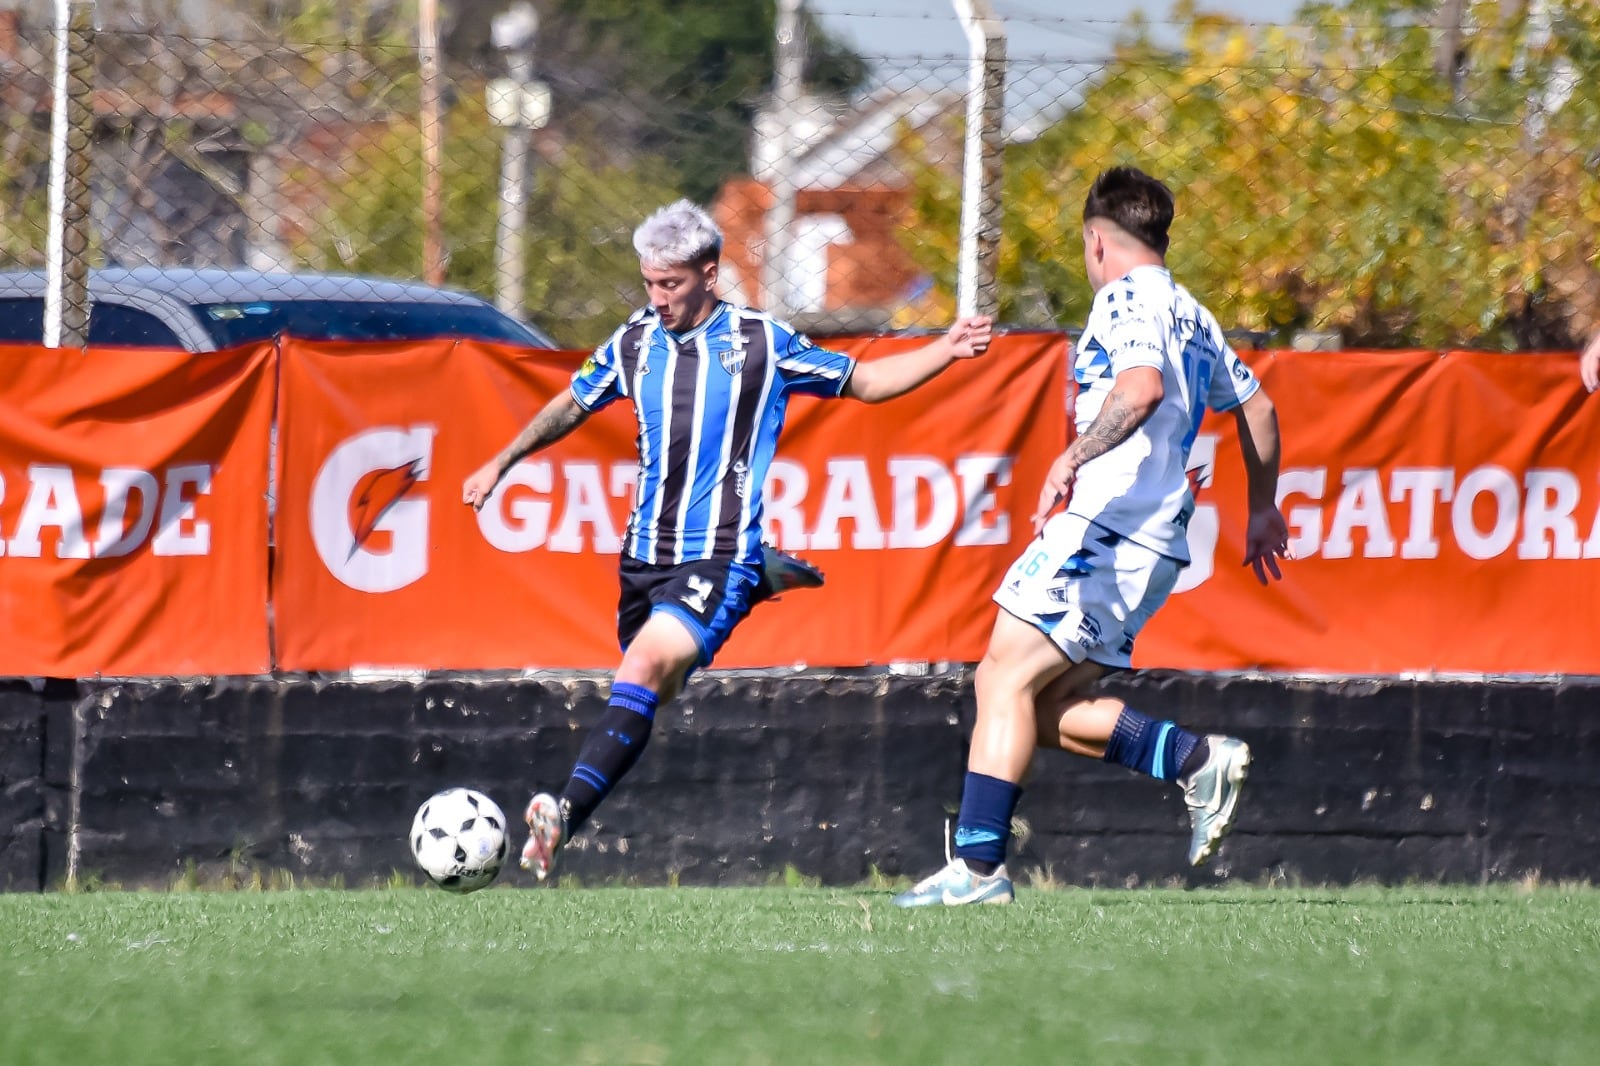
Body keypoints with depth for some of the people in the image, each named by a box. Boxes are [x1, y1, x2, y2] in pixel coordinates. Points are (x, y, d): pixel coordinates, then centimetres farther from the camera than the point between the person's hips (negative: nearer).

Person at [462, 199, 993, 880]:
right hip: (646, 554, 6)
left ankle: (568, 815, -38)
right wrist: (500, 464, 20)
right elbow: (573, 404, 25)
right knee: (655, 688, 15)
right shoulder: (635, 343, 7)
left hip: (720, 556, -6)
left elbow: (864, 382, 9)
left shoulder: (762, 343, -3)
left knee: (645, 667, -27)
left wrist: (944, 353, -4)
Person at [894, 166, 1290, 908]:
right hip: (1153, 547, 9)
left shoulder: (1127, 298, -5)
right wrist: (1262, 509, 47)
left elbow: (1143, 385, -25)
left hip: (1107, 525, -9)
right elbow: (1256, 408, 35)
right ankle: (1200, 762, -1)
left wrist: (1074, 458, -35)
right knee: (1049, 711, 8)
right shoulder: (1192, 317, 24)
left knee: (1005, 678, -12)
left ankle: (977, 865, -19)